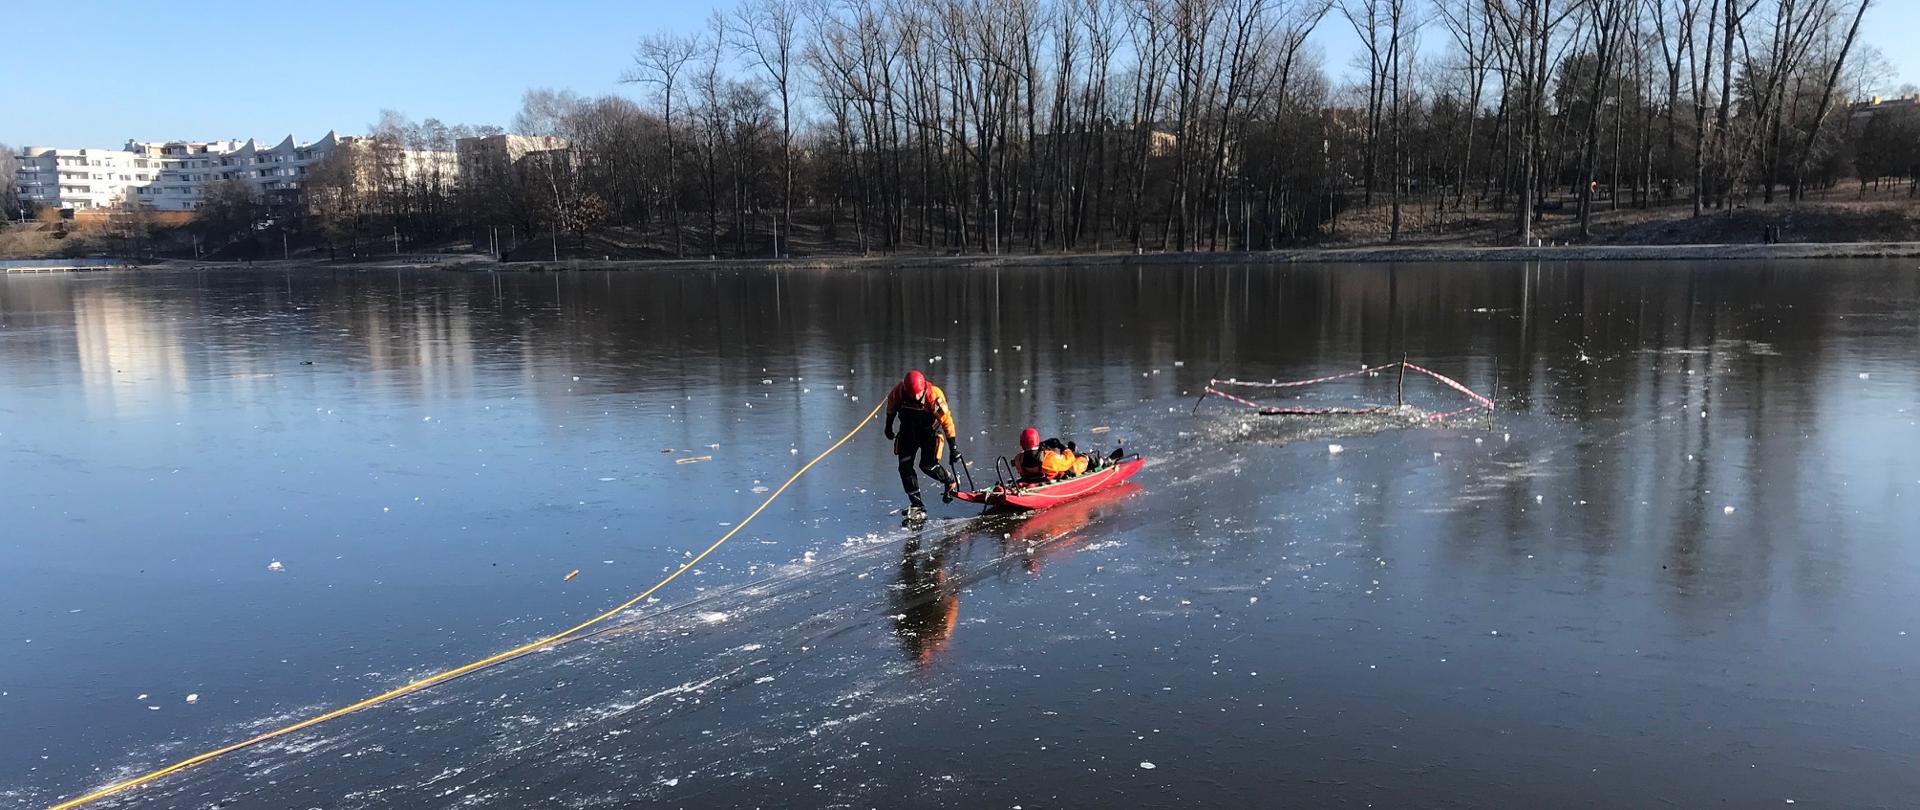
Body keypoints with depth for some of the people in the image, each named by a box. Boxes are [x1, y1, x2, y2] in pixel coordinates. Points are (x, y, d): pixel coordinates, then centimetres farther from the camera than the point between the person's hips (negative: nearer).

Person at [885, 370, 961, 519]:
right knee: (905, 466, -8)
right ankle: (917, 505, -2)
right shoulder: (898, 392, -23)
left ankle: (951, 482, 15)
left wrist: (953, 448, -26)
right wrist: (888, 426, 14)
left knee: (928, 465, -16)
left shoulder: (934, 396, -32)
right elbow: (891, 407, 1)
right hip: (908, 432, 3)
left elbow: (946, 421, -27)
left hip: (930, 432, -3)